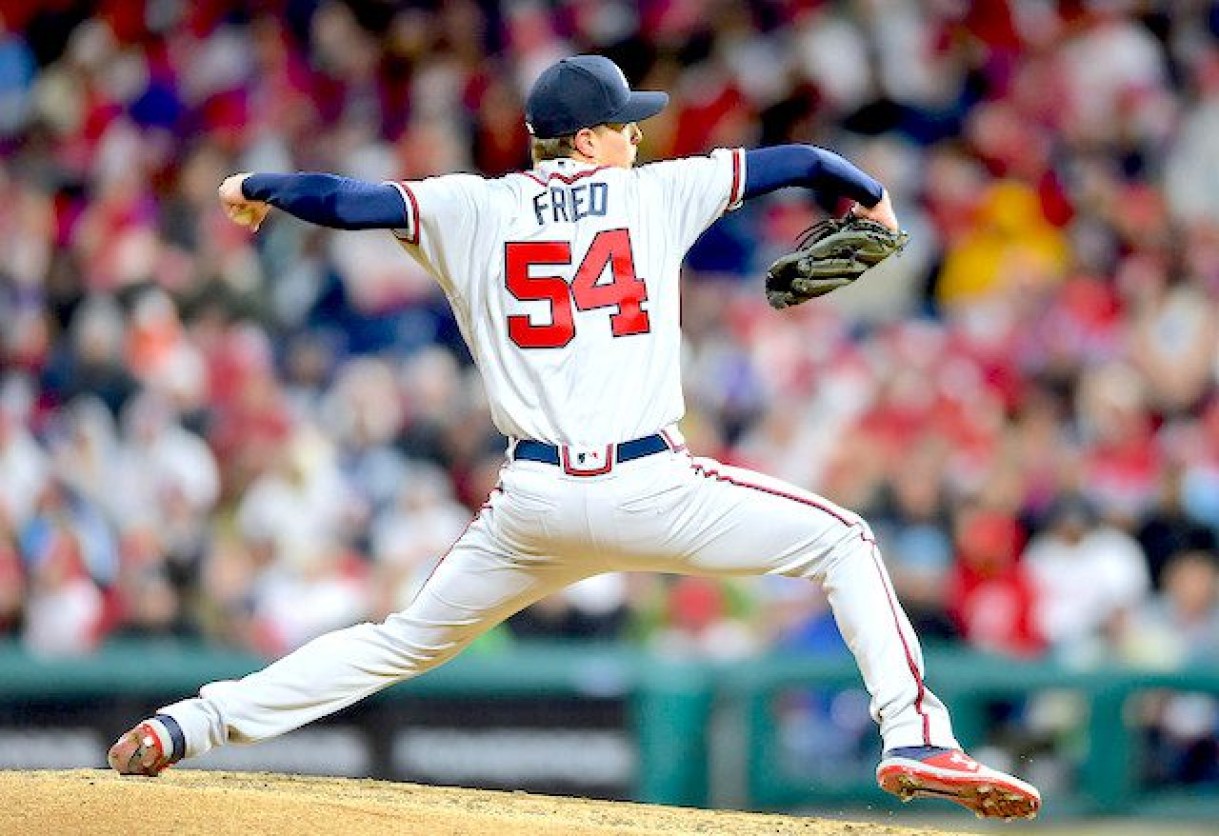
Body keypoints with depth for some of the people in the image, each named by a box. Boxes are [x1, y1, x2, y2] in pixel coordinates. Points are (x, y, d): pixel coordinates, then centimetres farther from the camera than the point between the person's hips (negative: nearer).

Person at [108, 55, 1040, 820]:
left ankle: (192, 723, 11)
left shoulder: (472, 210, 8)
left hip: (532, 503, 3)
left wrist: (257, 187, 25)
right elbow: (796, 161, 15)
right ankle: (914, 737, -3)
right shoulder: (655, 192, 7)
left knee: (406, 642, 19)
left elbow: (347, 200, 4)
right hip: (651, 491, -3)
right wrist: (870, 196, 36)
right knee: (843, 542, 12)